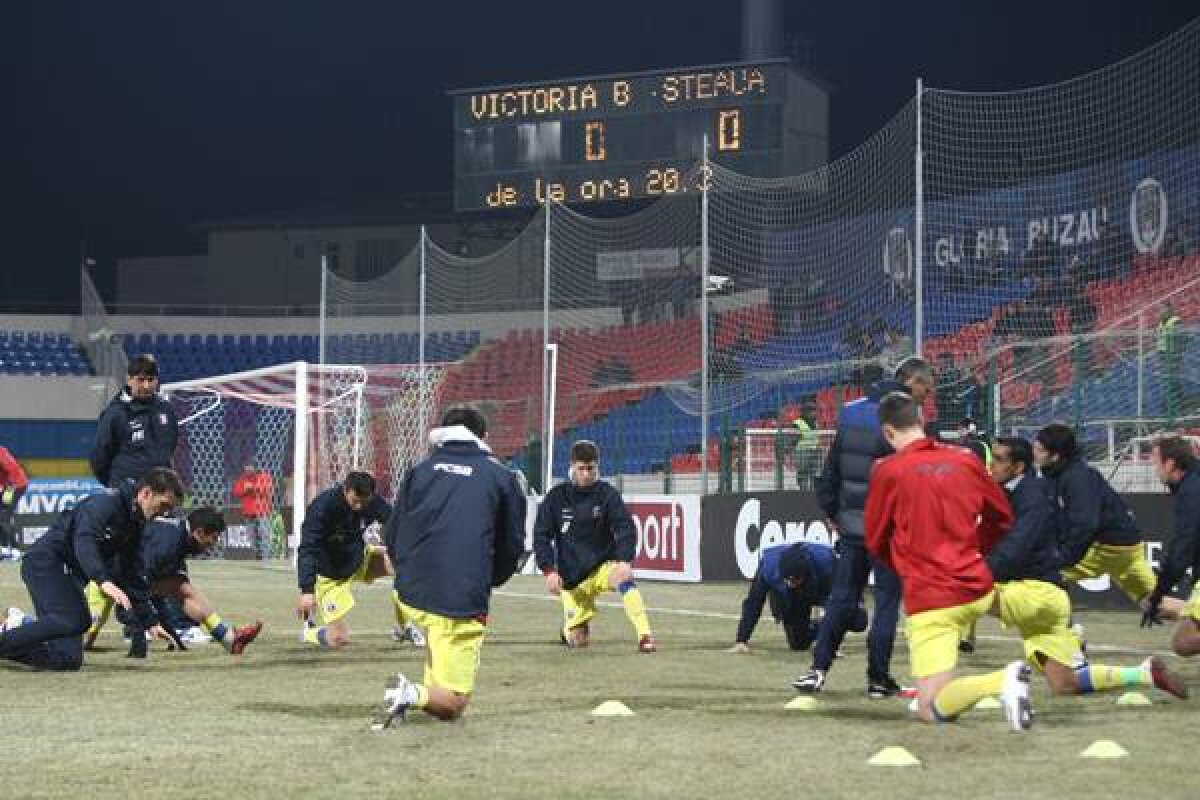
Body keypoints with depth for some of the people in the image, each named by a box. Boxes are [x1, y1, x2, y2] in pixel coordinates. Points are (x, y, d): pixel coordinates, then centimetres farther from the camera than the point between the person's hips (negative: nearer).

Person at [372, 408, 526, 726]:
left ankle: (430, 690, 22)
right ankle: (414, 695, -27)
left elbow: (391, 536, 12)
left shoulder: (420, 470, 11)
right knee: (453, 703, 3)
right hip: (463, 602, -4)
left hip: (410, 594, 4)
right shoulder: (501, 476, 5)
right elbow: (513, 547, 7)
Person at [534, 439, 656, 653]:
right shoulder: (556, 497, -3)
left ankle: (645, 636, -40)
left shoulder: (608, 494, -5)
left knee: (623, 578, -37)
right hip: (572, 577, 1)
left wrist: (624, 560, -28)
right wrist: (549, 570, -12)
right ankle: (571, 626, 38)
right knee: (577, 640, 0)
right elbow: (542, 536, 0)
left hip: (603, 565, -1)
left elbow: (625, 528, -12)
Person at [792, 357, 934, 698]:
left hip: (850, 523, 6)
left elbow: (832, 466, 12)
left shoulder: (851, 412, 9)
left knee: (842, 597, 12)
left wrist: (830, 510, 18)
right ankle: (878, 678, 7)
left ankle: (819, 668, 3)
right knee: (887, 599, 4)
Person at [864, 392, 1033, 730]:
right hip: (979, 588, 6)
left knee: (932, 710, -10)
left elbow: (875, 542, 5)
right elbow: (1002, 516, 18)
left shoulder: (888, 471, -7)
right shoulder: (965, 459, 5)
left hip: (930, 599, -6)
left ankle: (1000, 681, -33)